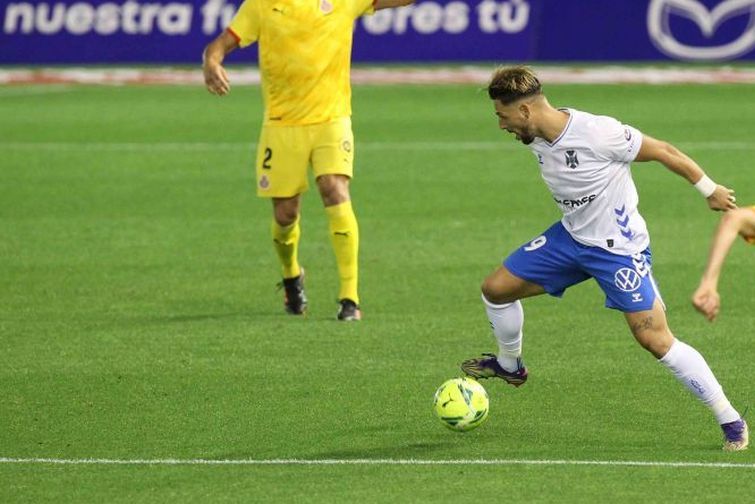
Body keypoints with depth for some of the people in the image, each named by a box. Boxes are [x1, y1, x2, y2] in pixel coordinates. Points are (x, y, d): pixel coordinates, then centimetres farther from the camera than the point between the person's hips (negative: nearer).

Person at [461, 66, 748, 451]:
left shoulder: (597, 133, -29)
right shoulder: (537, 139, -4)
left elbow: (662, 152, -17)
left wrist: (711, 191, -6)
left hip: (619, 247, -8)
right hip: (570, 236, 8)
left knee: (654, 337, -17)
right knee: (496, 288, 8)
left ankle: (731, 422, -9)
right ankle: (509, 365, 37)